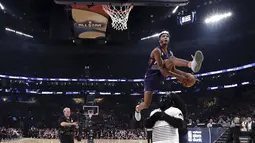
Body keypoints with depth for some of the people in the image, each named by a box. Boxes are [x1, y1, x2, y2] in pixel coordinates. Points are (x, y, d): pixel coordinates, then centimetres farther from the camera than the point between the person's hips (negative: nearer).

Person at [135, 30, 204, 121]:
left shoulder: (170, 53, 8)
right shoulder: (157, 51, -17)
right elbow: (161, 68, -27)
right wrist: (178, 77, -32)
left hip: (161, 76, 5)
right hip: (151, 76, -5)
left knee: (171, 60, -24)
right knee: (146, 104, -13)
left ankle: (191, 64, -52)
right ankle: (137, 108, 24)